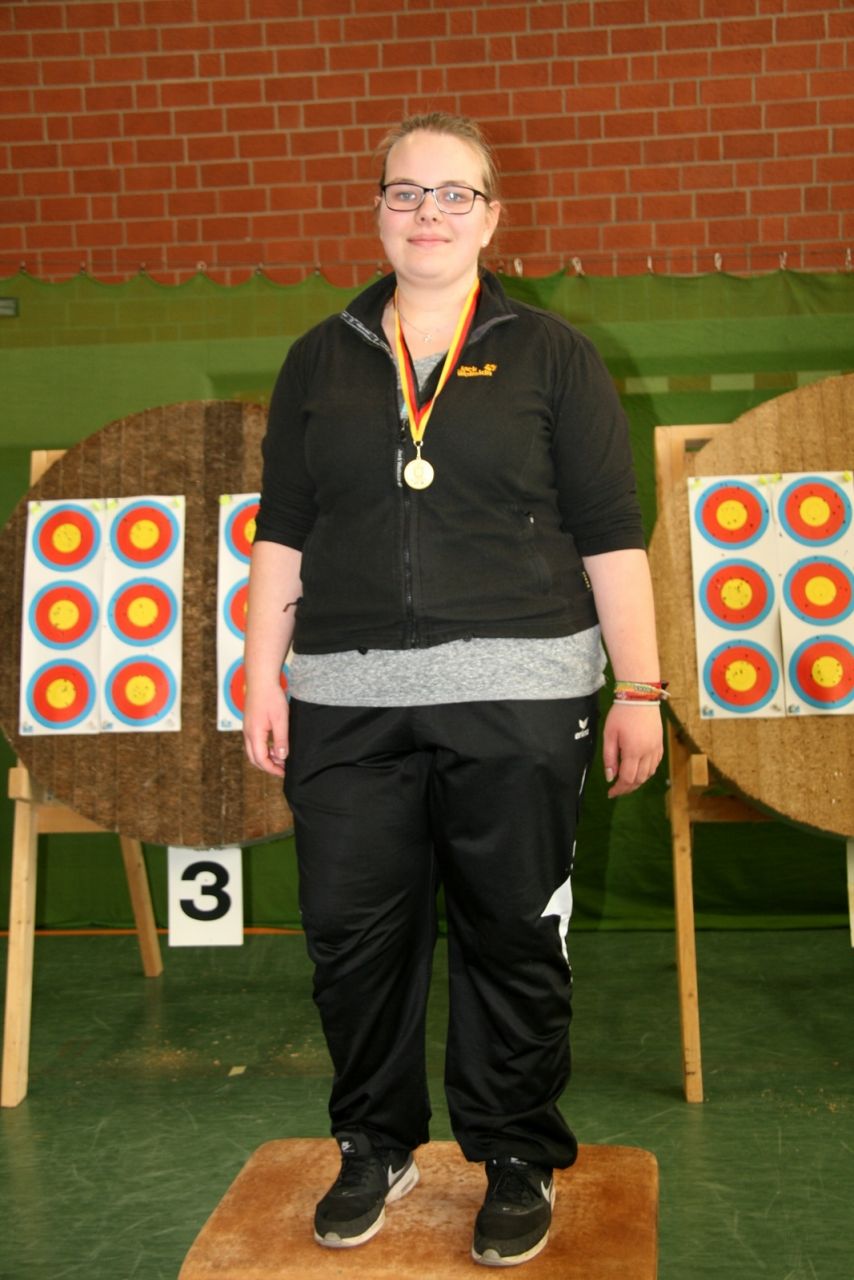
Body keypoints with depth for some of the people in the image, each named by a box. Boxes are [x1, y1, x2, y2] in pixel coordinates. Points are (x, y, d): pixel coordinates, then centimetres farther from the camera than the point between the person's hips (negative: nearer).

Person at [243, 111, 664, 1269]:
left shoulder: (549, 355, 6)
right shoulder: (320, 361, 13)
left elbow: (611, 535, 3)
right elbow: (281, 533, 14)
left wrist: (641, 690, -1)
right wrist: (262, 675, 8)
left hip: (518, 700, -2)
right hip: (347, 704, 3)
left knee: (514, 936, 4)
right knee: (354, 932, 5)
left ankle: (520, 1160, 23)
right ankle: (376, 1148, 26)